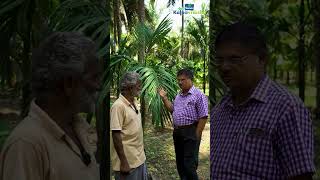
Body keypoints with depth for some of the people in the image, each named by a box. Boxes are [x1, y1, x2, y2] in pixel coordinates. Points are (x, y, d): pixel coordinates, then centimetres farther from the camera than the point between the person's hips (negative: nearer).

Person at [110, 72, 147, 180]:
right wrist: (123, 162, -21)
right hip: (128, 161, -8)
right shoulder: (118, 106, -19)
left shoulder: (134, 103, 7)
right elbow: (116, 136, -21)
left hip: (139, 158, 8)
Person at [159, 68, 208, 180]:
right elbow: (172, 109, 23)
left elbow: (203, 117, -15)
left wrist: (196, 135, -16)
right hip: (177, 132, 8)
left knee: (189, 164, -3)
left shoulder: (198, 95, -12)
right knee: (179, 162, 17)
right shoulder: (178, 96, 13)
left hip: (190, 132, -8)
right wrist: (164, 98, 11)